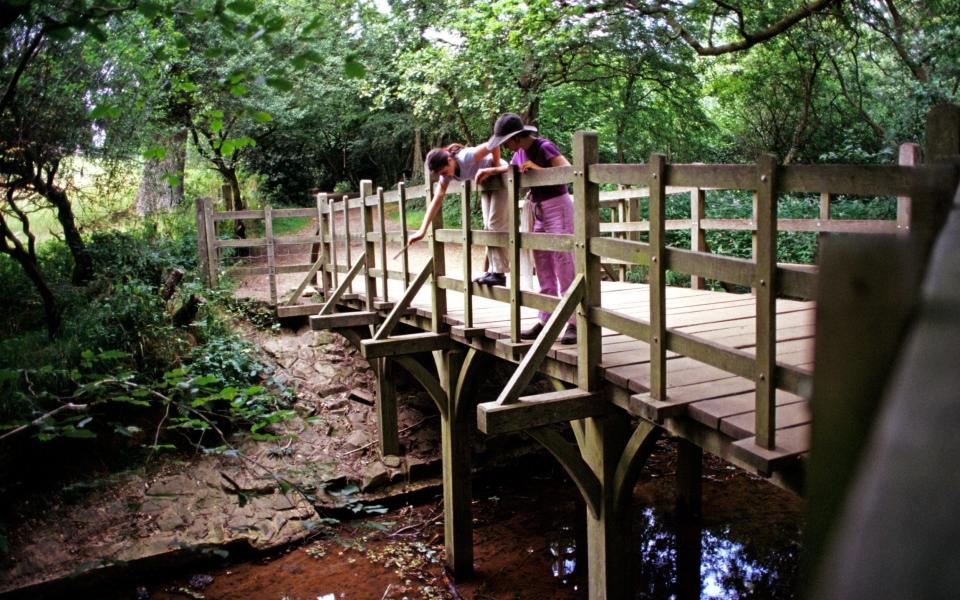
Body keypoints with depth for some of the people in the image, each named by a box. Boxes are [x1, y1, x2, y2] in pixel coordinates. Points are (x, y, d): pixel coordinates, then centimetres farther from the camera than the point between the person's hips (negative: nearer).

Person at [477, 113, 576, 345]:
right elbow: (510, 169, 30)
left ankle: (574, 323, -8)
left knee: (564, 267, -10)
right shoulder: (520, 153, 8)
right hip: (539, 210, 8)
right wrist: (490, 171, 14)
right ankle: (545, 321, 11)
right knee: (543, 269, 7)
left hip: (558, 206, -8)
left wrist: (538, 168, -26)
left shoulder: (545, 147, -15)